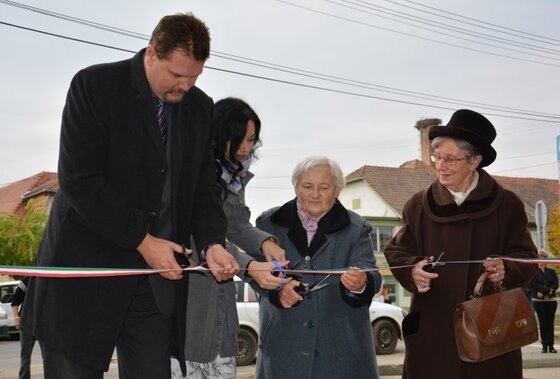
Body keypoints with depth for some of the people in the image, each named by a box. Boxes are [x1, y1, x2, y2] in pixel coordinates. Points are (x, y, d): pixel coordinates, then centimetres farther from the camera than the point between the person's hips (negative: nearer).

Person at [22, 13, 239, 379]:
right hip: (87, 267, -4)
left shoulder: (201, 108, 6)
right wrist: (141, 240, -16)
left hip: (158, 274, 4)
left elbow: (204, 185, 9)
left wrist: (213, 242, -10)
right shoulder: (94, 85, -9)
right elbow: (80, 181, -16)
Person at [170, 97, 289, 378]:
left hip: (218, 295, 8)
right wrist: (249, 267, -28)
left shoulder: (235, 176, 15)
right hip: (183, 287, -8)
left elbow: (237, 225, 8)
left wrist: (264, 242, -14)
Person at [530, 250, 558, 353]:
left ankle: (551, 346, 2)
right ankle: (544, 346, 2)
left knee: (550, 323, 0)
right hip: (539, 301, -2)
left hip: (551, 300, 2)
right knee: (542, 323, -1)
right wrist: (548, 289, -17)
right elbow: (533, 285, -9)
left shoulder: (552, 272, 11)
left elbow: (555, 285, 0)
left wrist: (543, 292, -15)